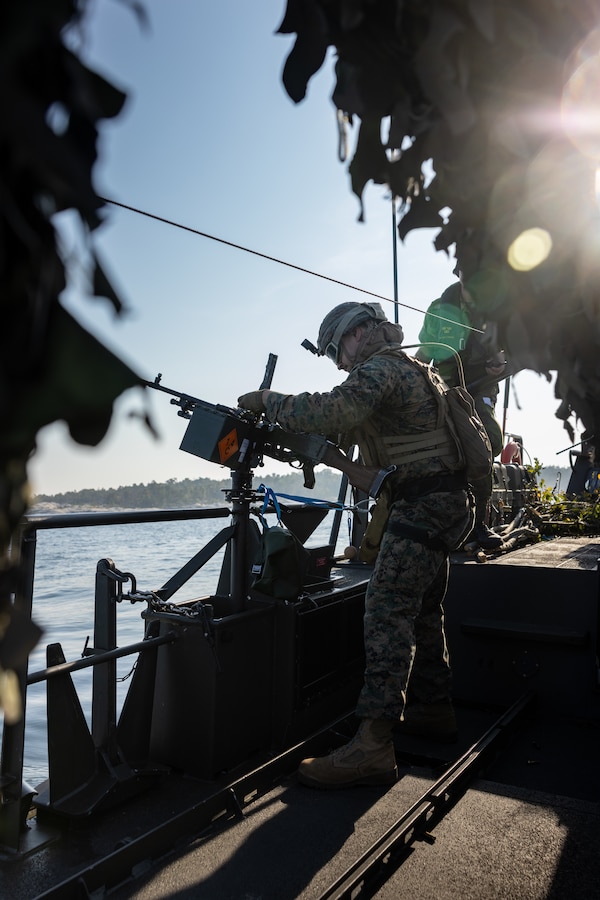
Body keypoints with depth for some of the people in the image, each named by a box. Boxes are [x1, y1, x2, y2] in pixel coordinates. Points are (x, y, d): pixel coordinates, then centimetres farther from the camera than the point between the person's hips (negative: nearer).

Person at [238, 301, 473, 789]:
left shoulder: (380, 368, -11)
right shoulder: (408, 369, 22)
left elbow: (331, 411, -29)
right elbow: (347, 429, 23)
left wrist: (267, 400, -15)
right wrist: (290, 432, 12)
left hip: (423, 506, -11)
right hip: (444, 504, 11)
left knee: (387, 611, -17)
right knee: (421, 611, 18)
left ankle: (373, 745, -19)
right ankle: (435, 709, 30)